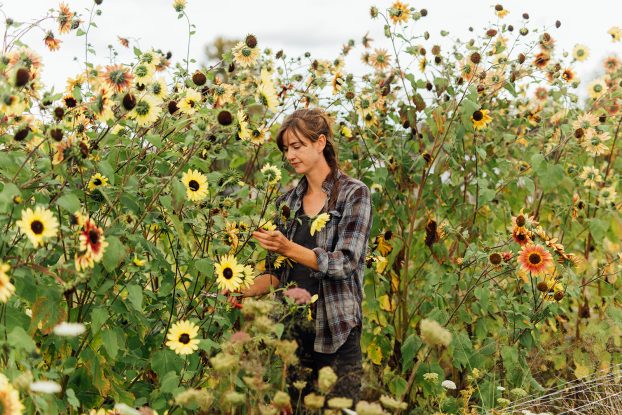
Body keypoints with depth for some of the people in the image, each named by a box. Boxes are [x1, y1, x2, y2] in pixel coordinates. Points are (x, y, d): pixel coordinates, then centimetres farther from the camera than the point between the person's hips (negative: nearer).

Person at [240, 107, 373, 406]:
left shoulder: (354, 195, -3)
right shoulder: (287, 202, 11)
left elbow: (345, 263, -13)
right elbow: (278, 271, 14)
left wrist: (289, 249, -24)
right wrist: (247, 291, -5)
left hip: (336, 334, -4)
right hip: (291, 329, 4)